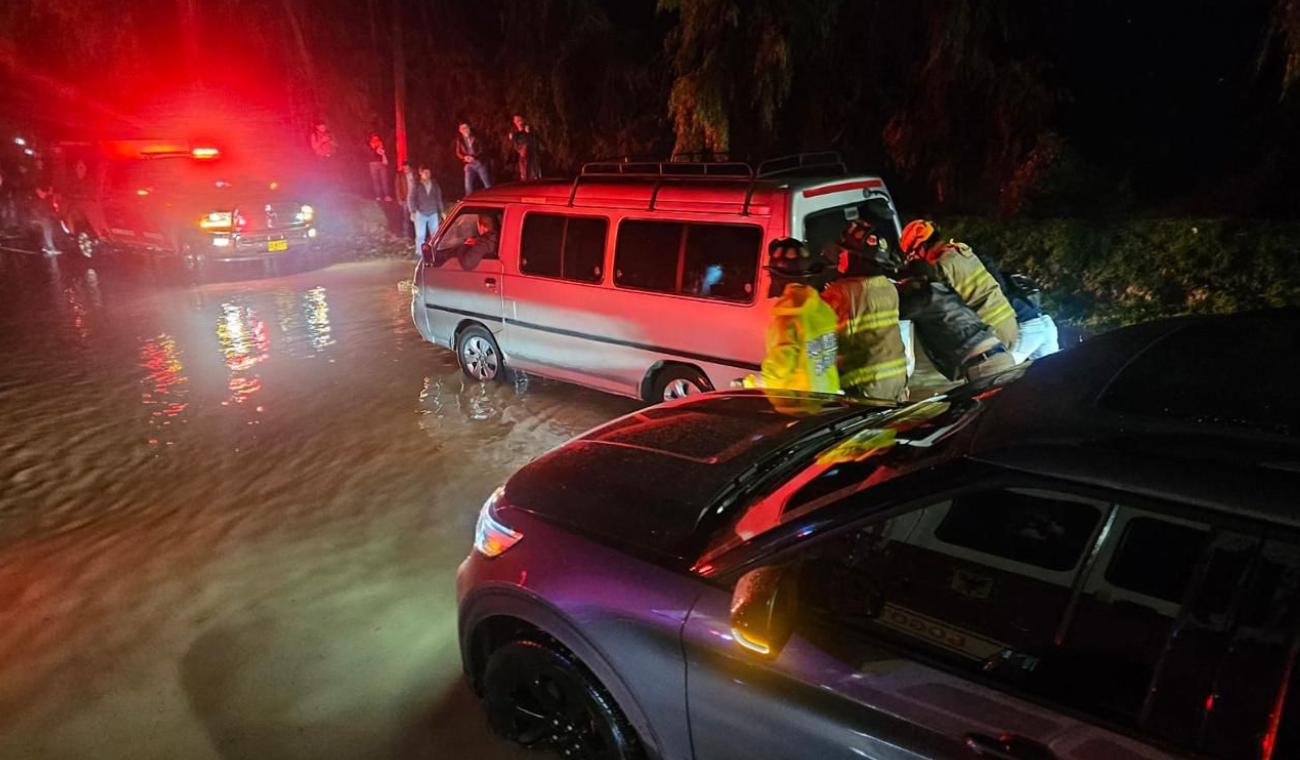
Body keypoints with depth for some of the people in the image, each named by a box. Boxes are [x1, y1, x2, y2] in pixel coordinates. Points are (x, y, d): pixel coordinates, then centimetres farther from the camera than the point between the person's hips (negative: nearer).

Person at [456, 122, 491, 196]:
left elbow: (481, 149, -5)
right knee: (468, 185, -4)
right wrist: (464, 157, -13)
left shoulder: (475, 137, -1)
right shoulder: (460, 140, 6)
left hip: (479, 163, -2)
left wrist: (474, 157, -19)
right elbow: (458, 153, 8)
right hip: (469, 165, 2)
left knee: (487, 184, -2)